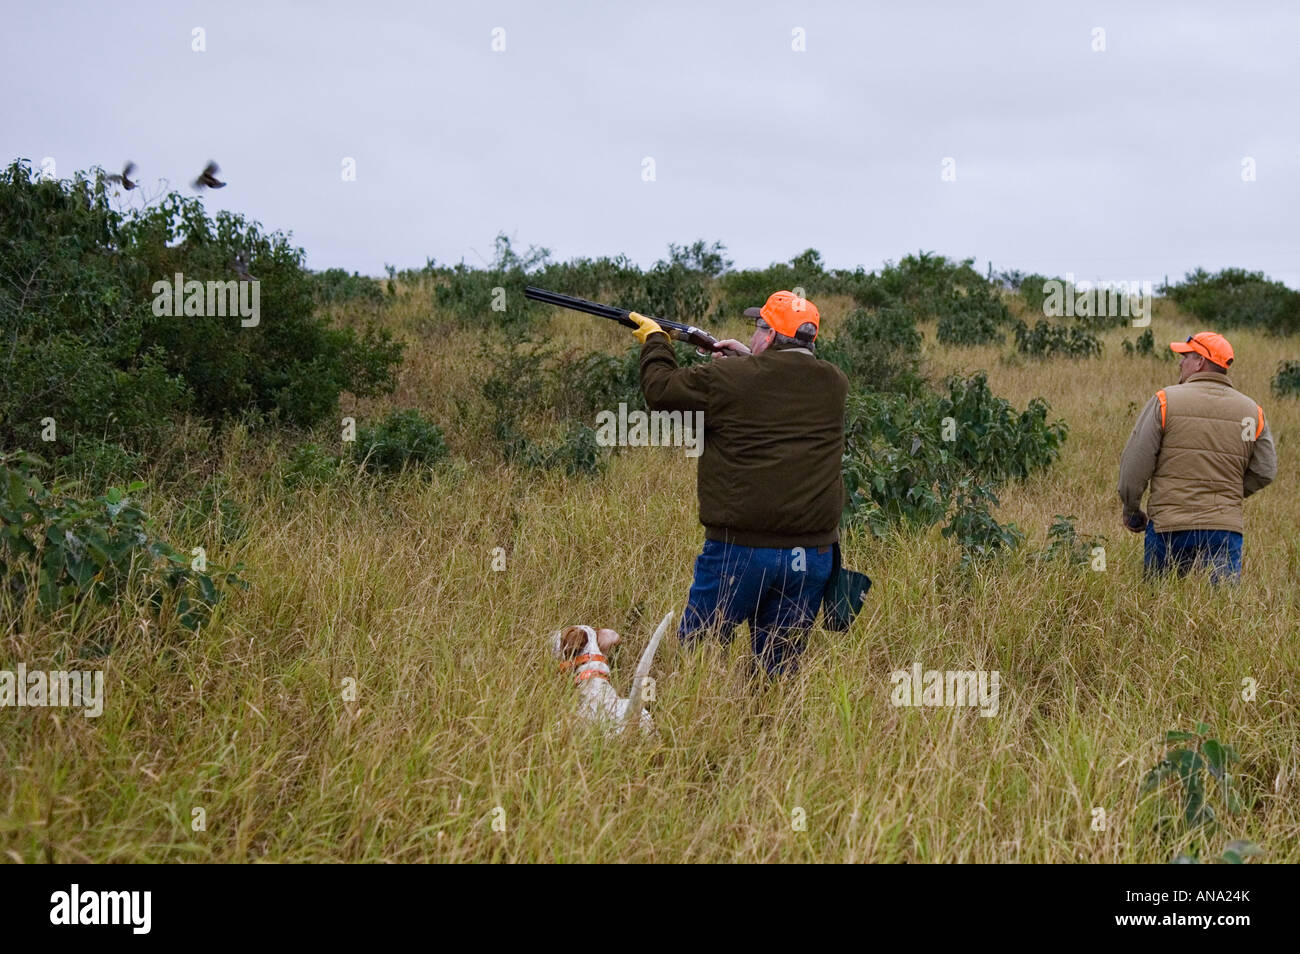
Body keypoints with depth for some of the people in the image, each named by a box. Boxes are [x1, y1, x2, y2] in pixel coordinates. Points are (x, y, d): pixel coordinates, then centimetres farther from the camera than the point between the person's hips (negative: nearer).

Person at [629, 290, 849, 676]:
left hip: (741, 550, -4)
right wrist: (750, 359, 26)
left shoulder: (729, 378, -10)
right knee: (780, 665, 12)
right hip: (812, 554, 4)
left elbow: (661, 390, 5)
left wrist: (655, 341, 22)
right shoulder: (834, 383, 3)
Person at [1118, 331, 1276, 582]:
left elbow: (1135, 463, -4)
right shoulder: (1252, 411, 7)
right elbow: (1264, 472, 10)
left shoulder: (1165, 401, -3)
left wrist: (1131, 511, 9)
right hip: (1226, 529, 2)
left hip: (1169, 526, -2)